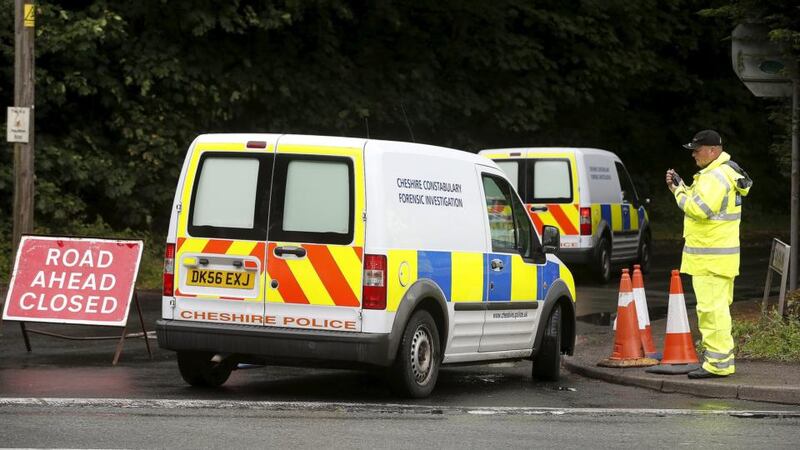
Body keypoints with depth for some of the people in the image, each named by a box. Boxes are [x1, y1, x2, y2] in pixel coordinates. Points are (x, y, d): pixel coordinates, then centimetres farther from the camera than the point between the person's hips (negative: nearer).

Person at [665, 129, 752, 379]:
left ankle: (717, 363, -11)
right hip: (717, 255, 11)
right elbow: (699, 202, 22)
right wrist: (679, 187, 9)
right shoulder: (723, 173, 18)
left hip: (711, 259, -11)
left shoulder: (716, 177, -18)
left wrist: (679, 191, -10)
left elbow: (700, 209, -25)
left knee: (711, 307, -11)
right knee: (718, 307, 15)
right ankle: (722, 359, 22)